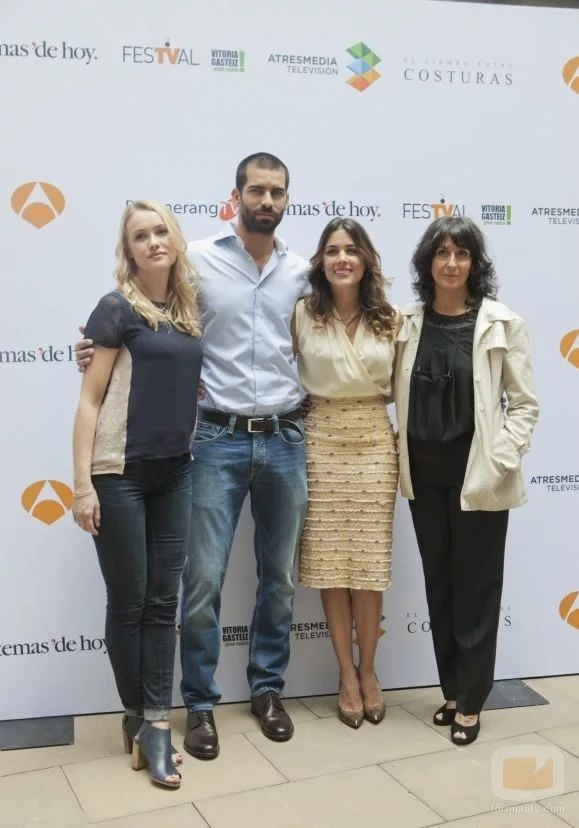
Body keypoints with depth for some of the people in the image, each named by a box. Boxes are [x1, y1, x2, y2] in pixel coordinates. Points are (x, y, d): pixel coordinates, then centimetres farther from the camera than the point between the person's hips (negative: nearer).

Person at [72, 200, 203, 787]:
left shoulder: (188, 310, 10)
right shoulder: (117, 309, -6)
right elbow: (90, 399, -8)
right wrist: (82, 483, -13)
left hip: (174, 472, 5)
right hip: (119, 473, -5)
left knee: (163, 600, 6)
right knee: (129, 600, 5)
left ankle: (156, 722, 14)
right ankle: (137, 716, 21)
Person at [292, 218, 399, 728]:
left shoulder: (389, 320, 4)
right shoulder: (302, 314, -2)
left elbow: (400, 387, 10)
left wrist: (406, 445, 4)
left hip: (374, 441, 1)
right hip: (322, 441, -1)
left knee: (370, 561, 4)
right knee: (329, 562, 3)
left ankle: (368, 671, 23)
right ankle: (347, 674, 20)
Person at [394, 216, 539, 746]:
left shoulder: (502, 323, -5)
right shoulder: (409, 322, 4)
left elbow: (525, 403, -5)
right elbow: (398, 395, 10)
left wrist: (499, 462, -13)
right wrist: (400, 455, 0)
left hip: (477, 473, -3)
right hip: (424, 471, 4)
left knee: (476, 586, 5)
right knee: (439, 583, 13)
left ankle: (470, 701, 20)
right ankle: (452, 690, 29)